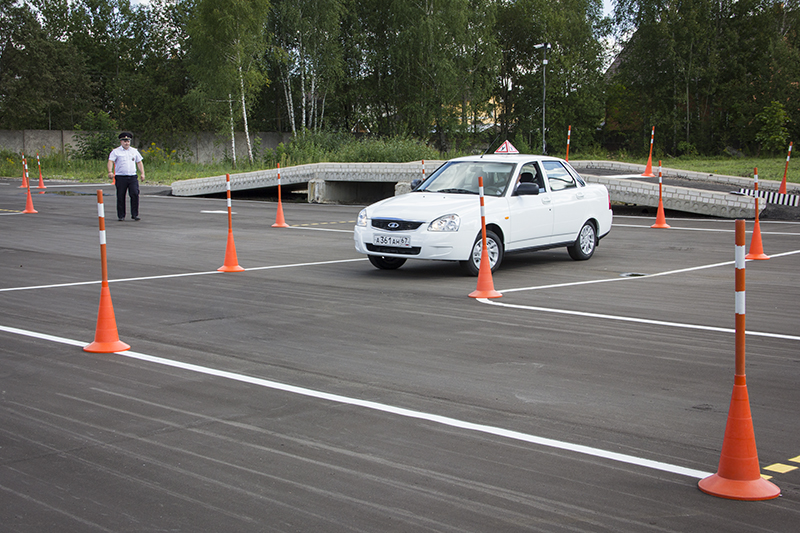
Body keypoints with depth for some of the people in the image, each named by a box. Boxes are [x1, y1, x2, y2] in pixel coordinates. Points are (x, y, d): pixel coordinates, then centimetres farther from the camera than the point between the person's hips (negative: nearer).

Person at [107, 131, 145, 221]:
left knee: (135, 194, -9)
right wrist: (110, 172, -24)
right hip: (120, 177, -2)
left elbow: (139, 163, 22)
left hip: (132, 177, 2)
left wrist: (142, 173, 11)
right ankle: (121, 216, 10)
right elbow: (111, 161, -7)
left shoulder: (134, 151, 16)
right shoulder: (115, 151, 4)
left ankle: (135, 214, -2)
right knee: (120, 197, 1)